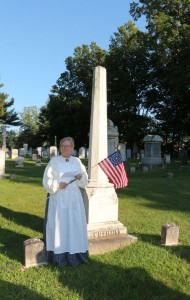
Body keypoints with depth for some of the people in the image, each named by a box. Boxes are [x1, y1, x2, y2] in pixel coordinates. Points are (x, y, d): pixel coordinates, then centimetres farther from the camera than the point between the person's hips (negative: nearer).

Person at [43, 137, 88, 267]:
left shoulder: (77, 161, 8)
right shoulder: (54, 161, -1)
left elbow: (85, 179, 10)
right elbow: (47, 180, -3)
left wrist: (81, 176, -12)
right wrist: (57, 184, -19)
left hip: (74, 198, 3)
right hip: (59, 198, -3)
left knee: (75, 225, 6)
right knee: (59, 225, -1)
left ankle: (75, 254, 18)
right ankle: (60, 256, 9)